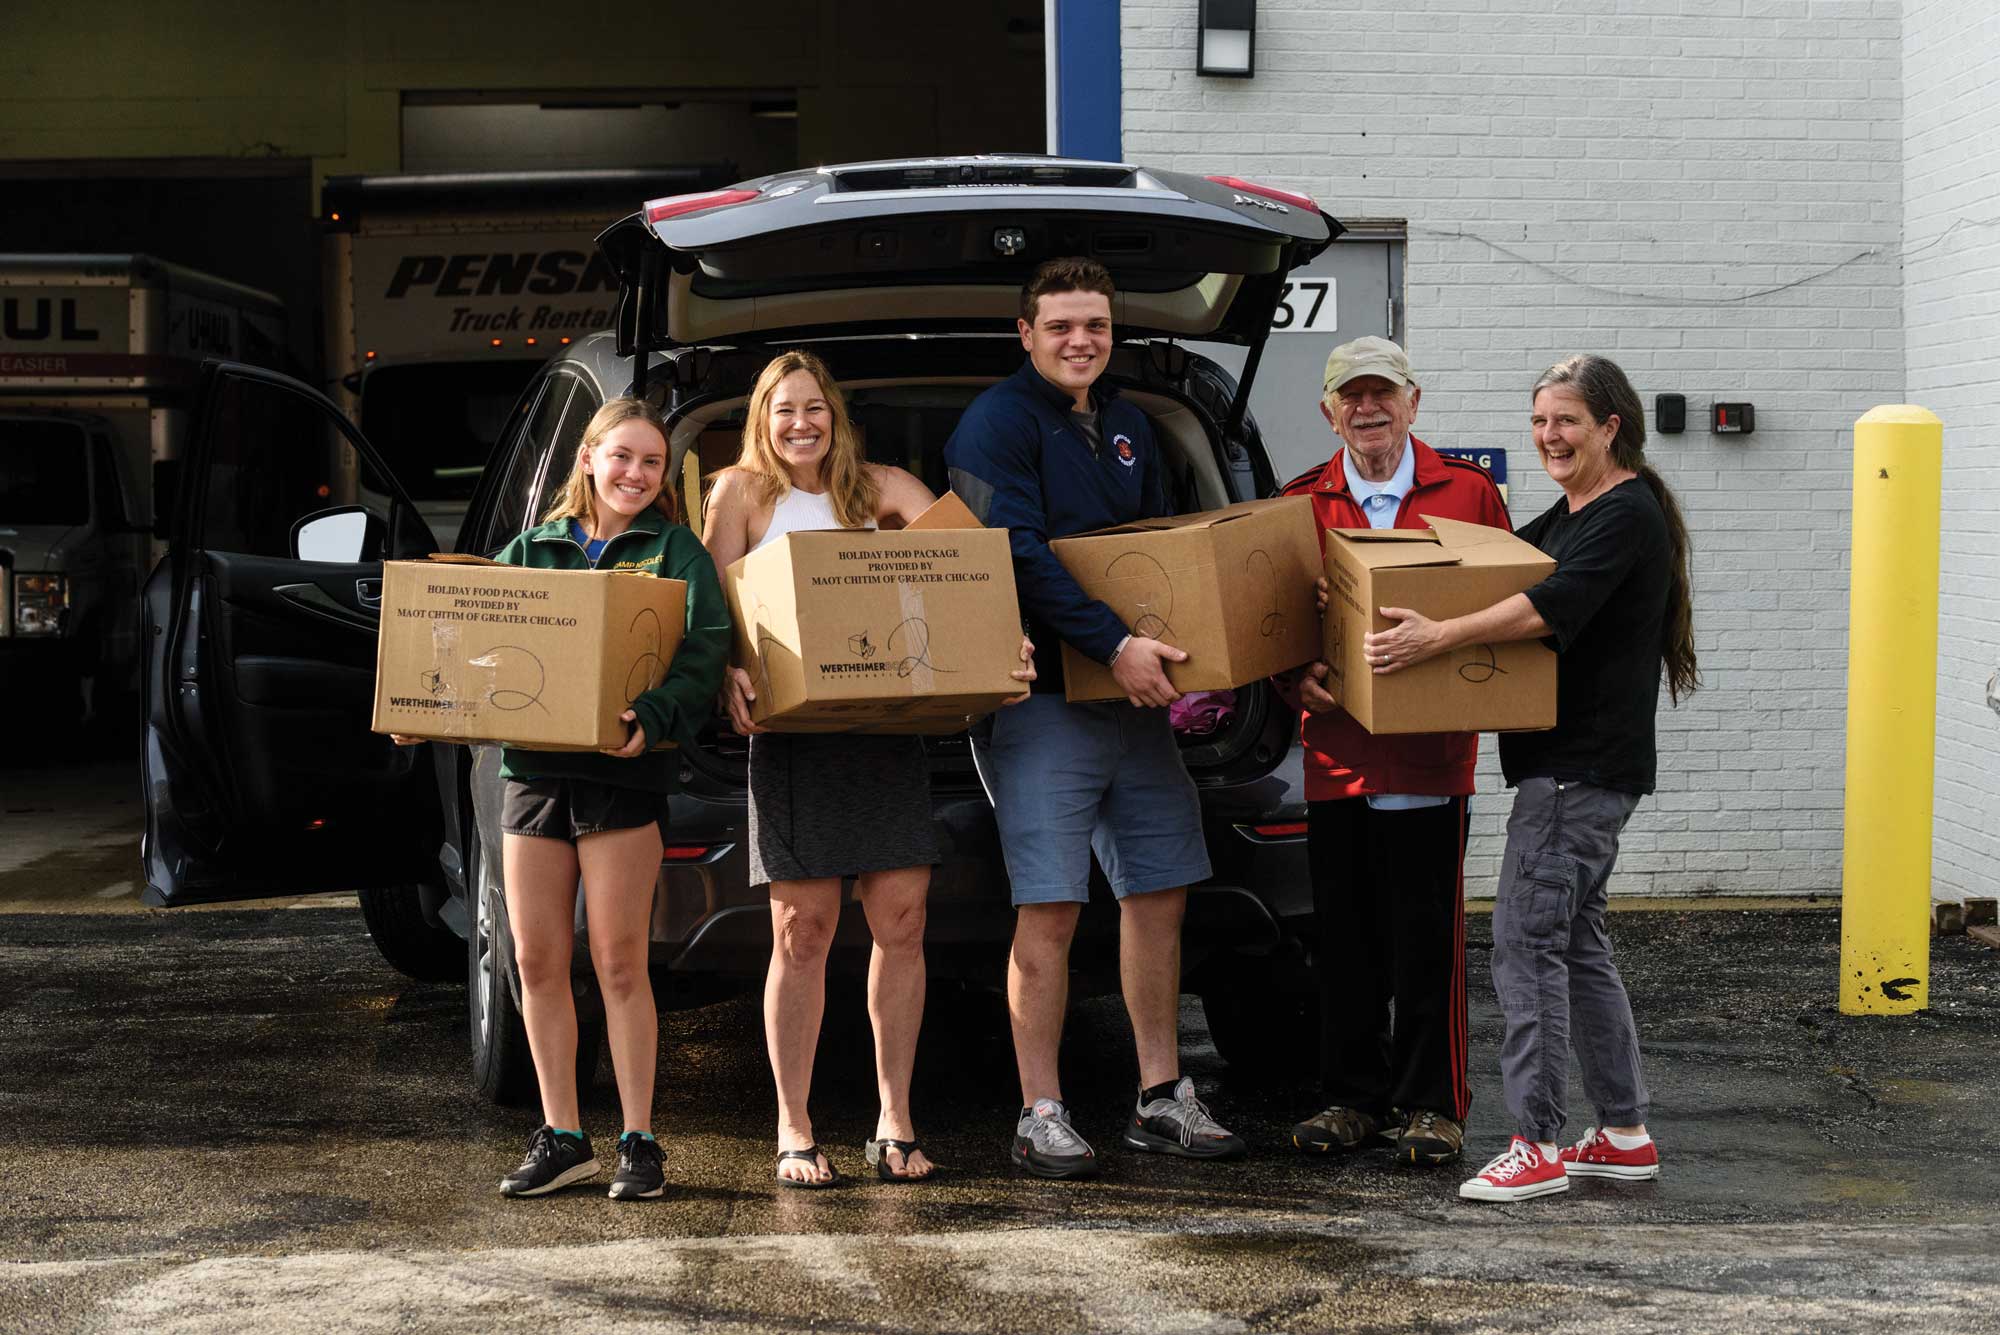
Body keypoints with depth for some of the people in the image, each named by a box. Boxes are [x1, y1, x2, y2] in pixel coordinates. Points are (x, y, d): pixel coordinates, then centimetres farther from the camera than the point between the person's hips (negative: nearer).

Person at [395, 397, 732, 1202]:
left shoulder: (674, 552, 3)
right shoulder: (532, 550, 15)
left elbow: (703, 652, -10)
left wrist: (652, 721, -27)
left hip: (622, 774, -4)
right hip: (533, 769, 4)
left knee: (619, 961, -4)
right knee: (537, 961, 6)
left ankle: (638, 1143, 4)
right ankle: (560, 1138, 16)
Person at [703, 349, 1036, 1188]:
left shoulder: (880, 490, 12)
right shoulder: (742, 492, 8)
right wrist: (732, 675, -19)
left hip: (888, 725, 2)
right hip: (792, 732, -2)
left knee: (901, 920, -1)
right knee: (803, 930, -3)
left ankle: (895, 1119, 9)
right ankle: (793, 1130, 6)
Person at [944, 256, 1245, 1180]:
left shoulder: (1127, 426, 17)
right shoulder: (999, 422, -7)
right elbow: (1016, 556, -18)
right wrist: (1114, 643, -24)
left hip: (1135, 697, 8)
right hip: (1039, 698, -8)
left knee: (1159, 895, 10)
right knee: (1049, 912, -7)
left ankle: (1161, 1100, 19)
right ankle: (1041, 1118, 0)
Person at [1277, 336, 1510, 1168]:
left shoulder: (1466, 492, 4)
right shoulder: (1301, 504, 8)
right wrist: (1296, 678, -8)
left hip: (1430, 752, -2)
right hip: (1335, 749, 2)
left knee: (1426, 935, 0)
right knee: (1344, 936, 9)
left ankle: (1430, 1104, 10)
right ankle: (1354, 1096, 20)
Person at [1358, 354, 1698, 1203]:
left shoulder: (1627, 514, -13)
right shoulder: (1565, 517, 18)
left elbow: (1553, 607, -25)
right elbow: (1509, 574, 24)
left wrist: (1438, 638, -31)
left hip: (1587, 763, -10)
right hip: (1567, 759, 10)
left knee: (1526, 939, -11)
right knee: (1576, 942, 13)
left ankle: (1536, 1144, -9)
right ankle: (1624, 1134, 20)